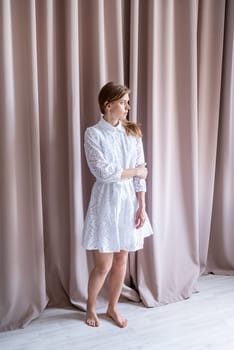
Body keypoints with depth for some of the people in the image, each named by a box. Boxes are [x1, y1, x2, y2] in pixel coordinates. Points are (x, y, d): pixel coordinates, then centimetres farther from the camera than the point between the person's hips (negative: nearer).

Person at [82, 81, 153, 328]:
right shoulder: (93, 133, -9)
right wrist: (134, 171, -9)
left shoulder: (133, 132, 4)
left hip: (129, 201, 4)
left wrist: (142, 207, -2)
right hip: (106, 202, -4)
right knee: (103, 265, 4)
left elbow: (141, 173, 2)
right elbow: (102, 171, -18)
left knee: (121, 262, 13)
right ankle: (90, 307, 31)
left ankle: (112, 308, 34)